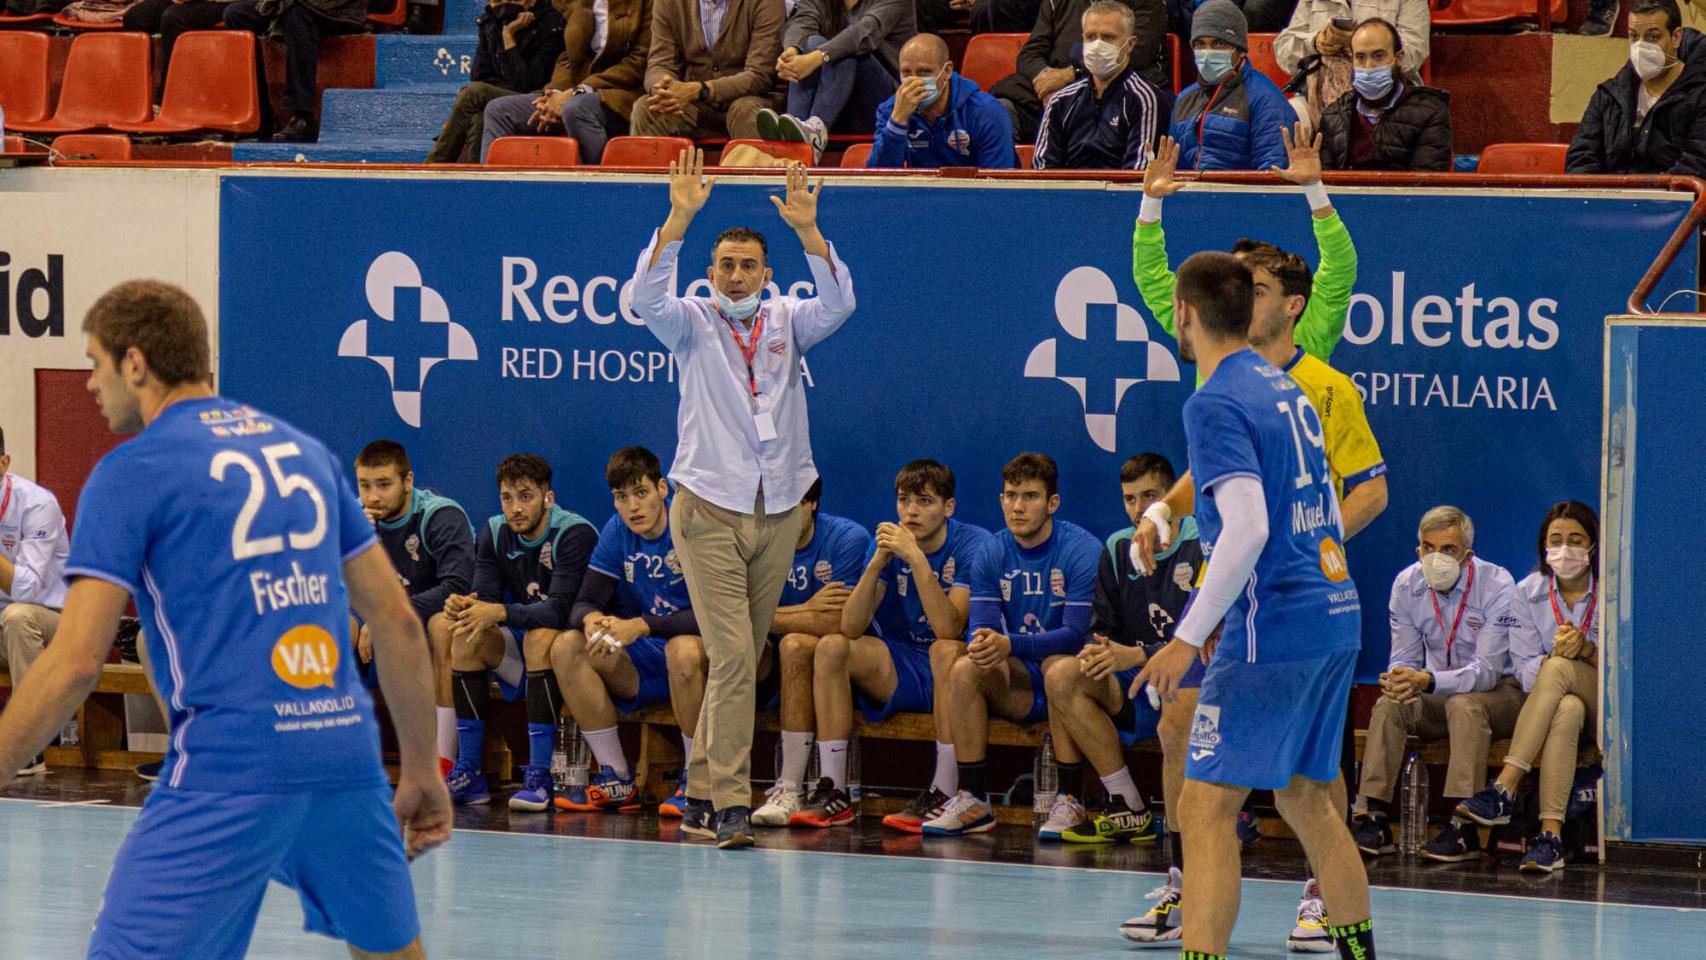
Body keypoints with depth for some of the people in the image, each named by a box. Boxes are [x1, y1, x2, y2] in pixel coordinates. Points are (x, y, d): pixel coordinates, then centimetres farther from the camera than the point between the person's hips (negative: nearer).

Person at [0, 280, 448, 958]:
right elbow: (397, 620, 16)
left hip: (227, 774, -6)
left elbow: (76, 661, -9)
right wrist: (421, 768, 23)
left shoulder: (131, 472, -1)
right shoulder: (306, 452, 16)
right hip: (347, 753, 6)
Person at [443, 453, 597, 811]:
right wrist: (465, 606, -33)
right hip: (519, 660, 6)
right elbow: (484, 596, -8)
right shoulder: (494, 534, 1)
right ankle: (469, 773, -18)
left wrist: (500, 612, -41)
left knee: (541, 637, -35)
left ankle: (539, 776, -36)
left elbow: (559, 611, -29)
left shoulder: (575, 534, -18)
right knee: (467, 637, -18)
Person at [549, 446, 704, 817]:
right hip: (643, 666, 6)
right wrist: (591, 619, -25)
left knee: (683, 649, -39)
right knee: (567, 646, -14)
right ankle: (616, 781, -11)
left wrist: (641, 626, -33)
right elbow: (584, 602, 1)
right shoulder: (616, 532, 3)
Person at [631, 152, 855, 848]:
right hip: (709, 510, -3)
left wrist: (807, 229, -24)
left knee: (741, 659, 8)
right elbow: (647, 296, -16)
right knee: (732, 658, -12)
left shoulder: (786, 322, 8)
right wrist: (680, 218, -28)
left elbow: (838, 303, -10)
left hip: (777, 515, 3)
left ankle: (702, 793, 17)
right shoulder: (693, 324, 2)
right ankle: (729, 805, -12)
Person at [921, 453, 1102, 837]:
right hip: (1023, 688, 4)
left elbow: (1077, 634, -20)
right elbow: (980, 626, -1)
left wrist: (1010, 645, -33)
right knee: (964, 669, -22)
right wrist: (981, 642, -28)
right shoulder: (993, 556, 4)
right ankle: (973, 801, -22)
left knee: (1058, 665, -37)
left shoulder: (1082, 550, -12)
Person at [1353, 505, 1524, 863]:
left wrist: (1428, 681, -42)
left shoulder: (1497, 585, -20)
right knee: (1389, 705, -23)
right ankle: (1374, 820, -27)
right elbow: (1405, 658, 0)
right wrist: (1400, 679, -27)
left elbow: (1487, 671, -26)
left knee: (1464, 704, -36)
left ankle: (1464, 828, -40)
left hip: (1501, 692, -5)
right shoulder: (1407, 585, -5)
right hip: (1440, 698, 5)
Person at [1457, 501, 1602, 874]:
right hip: (1549, 703, 2)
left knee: (1559, 669, -35)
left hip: (1608, 706, -2)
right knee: (1567, 712, -37)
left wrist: (1587, 651, -23)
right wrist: (1556, 653, -21)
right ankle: (1551, 835, -47)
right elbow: (1526, 672, 2)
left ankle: (1504, 789, -42)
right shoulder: (1528, 592, 5)